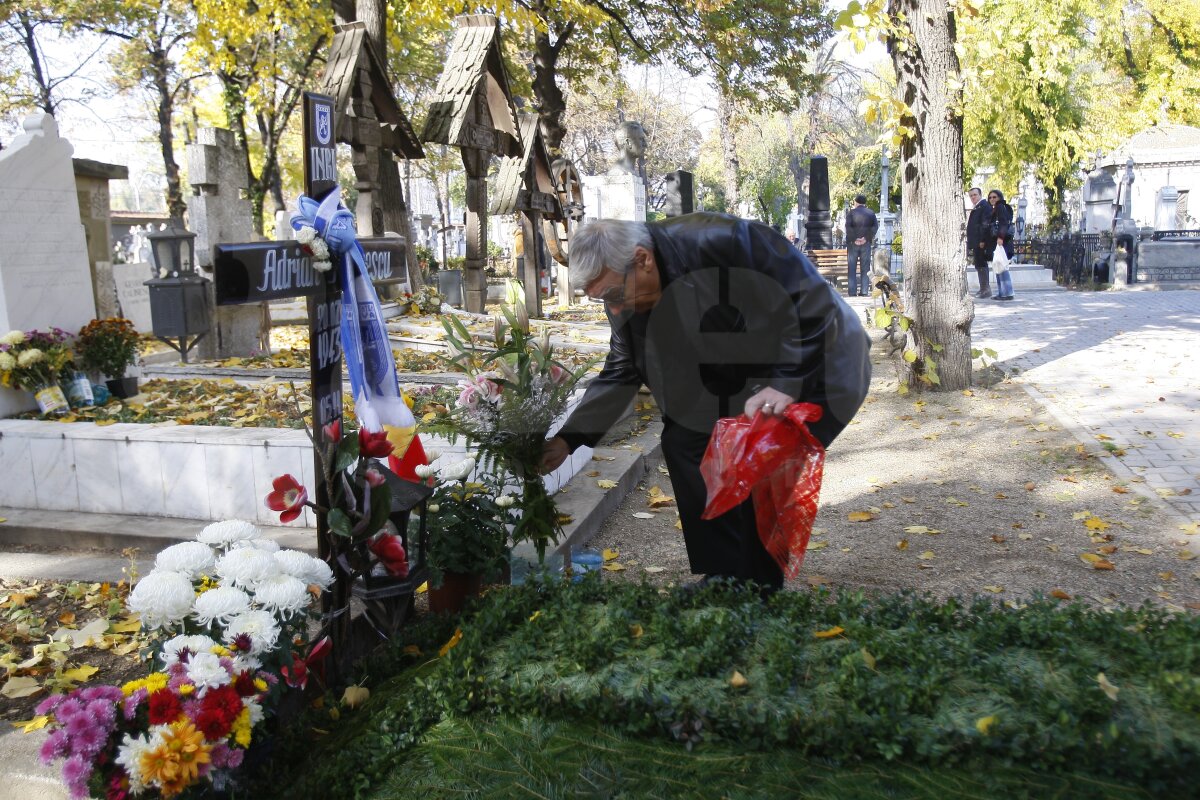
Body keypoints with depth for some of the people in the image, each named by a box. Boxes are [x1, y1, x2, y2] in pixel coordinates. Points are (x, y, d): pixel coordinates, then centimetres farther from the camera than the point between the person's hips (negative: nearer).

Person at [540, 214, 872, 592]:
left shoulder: (719, 243, -34)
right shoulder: (624, 295, -9)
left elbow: (813, 301, -29)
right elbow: (621, 372, 2)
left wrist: (787, 383, -33)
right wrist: (569, 438, -5)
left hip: (813, 371, -7)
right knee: (683, 441, -2)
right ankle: (724, 578, 10)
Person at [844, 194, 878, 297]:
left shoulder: (851, 212, 0)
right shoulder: (871, 213, 8)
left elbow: (848, 226, -14)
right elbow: (875, 226, -5)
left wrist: (853, 239, -13)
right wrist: (867, 238, -8)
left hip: (853, 243, -2)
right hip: (866, 243, 2)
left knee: (852, 268, 2)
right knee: (865, 268, 5)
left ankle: (852, 292, -3)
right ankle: (864, 291, 2)